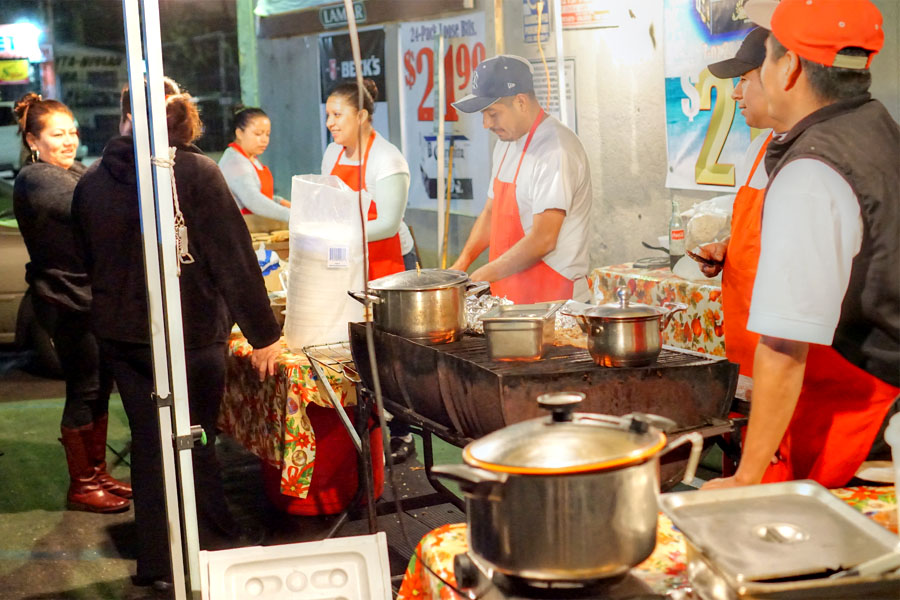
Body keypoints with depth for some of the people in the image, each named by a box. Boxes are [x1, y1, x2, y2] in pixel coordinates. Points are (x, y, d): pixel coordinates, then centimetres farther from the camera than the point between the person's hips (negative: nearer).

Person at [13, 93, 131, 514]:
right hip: (65, 300, -9)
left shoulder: (72, 172, 14)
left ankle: (97, 473, 28)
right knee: (83, 390, -1)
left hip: (92, 295, 9)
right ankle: (81, 487, 11)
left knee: (99, 386, 15)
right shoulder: (36, 180, -14)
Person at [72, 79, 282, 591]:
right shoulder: (197, 172, -13)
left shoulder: (93, 181, 2)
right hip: (190, 335, -4)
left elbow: (90, 260, 13)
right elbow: (234, 260, -14)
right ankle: (215, 549, 19)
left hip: (120, 335, 4)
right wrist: (263, 333, -8)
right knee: (194, 443, 8)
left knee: (150, 443, 13)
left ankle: (160, 563, 22)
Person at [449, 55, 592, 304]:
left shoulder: (556, 151, -17)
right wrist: (462, 263, 5)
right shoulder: (506, 144, 13)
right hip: (511, 296, 8)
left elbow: (542, 240, -22)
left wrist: (480, 277, -18)